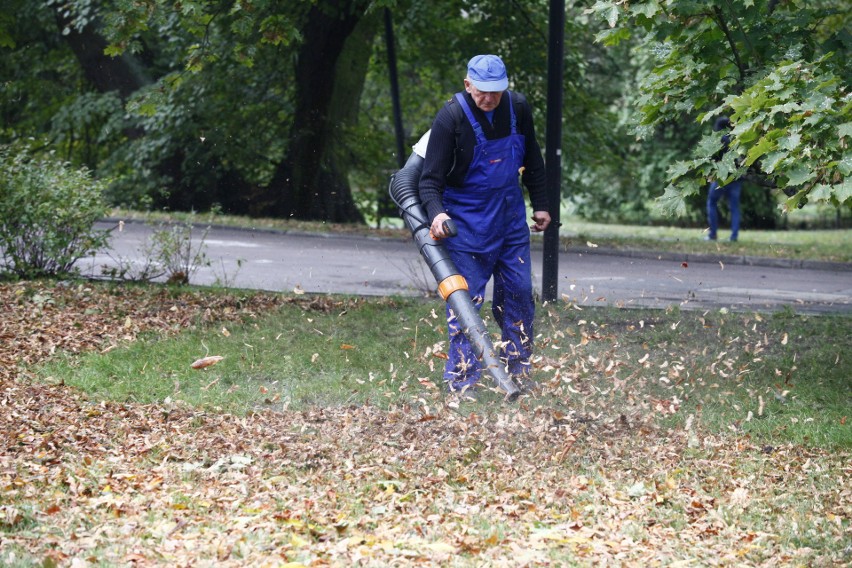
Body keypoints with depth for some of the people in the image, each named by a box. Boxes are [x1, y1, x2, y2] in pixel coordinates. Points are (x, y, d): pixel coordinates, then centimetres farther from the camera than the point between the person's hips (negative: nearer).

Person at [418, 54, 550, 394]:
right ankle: (461, 381, -2)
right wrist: (436, 212, -36)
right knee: (465, 299, -7)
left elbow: (532, 160, 12)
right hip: (467, 222, -5)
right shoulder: (451, 118, -19)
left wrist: (540, 204, 15)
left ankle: (519, 372, 20)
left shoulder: (517, 108, -4)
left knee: (519, 293, 8)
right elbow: (430, 177, -19)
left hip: (511, 218, 5)